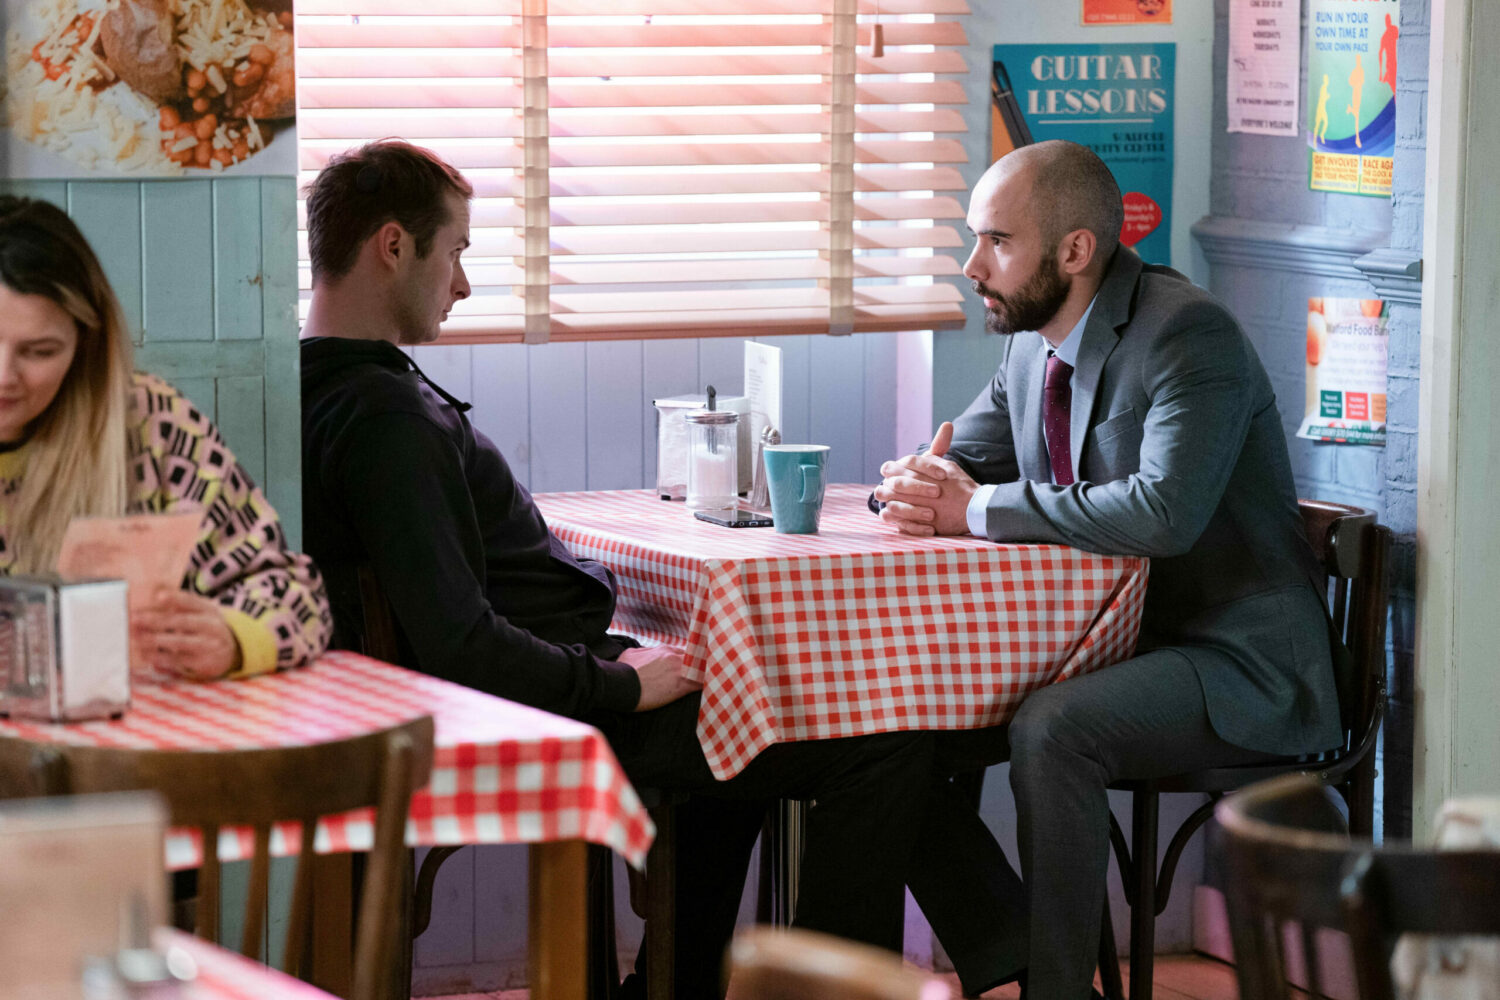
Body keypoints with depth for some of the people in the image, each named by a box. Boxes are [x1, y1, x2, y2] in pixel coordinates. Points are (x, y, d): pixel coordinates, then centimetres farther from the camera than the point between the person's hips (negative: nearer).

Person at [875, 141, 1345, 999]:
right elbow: (959, 462, 17)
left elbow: (1165, 511, -32)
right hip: (1106, 645, 9)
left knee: (1051, 731, -33)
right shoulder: (1034, 343, 7)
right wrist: (918, 488, -10)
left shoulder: (1191, 335, -18)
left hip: (1236, 663, -9)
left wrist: (980, 510, -26)